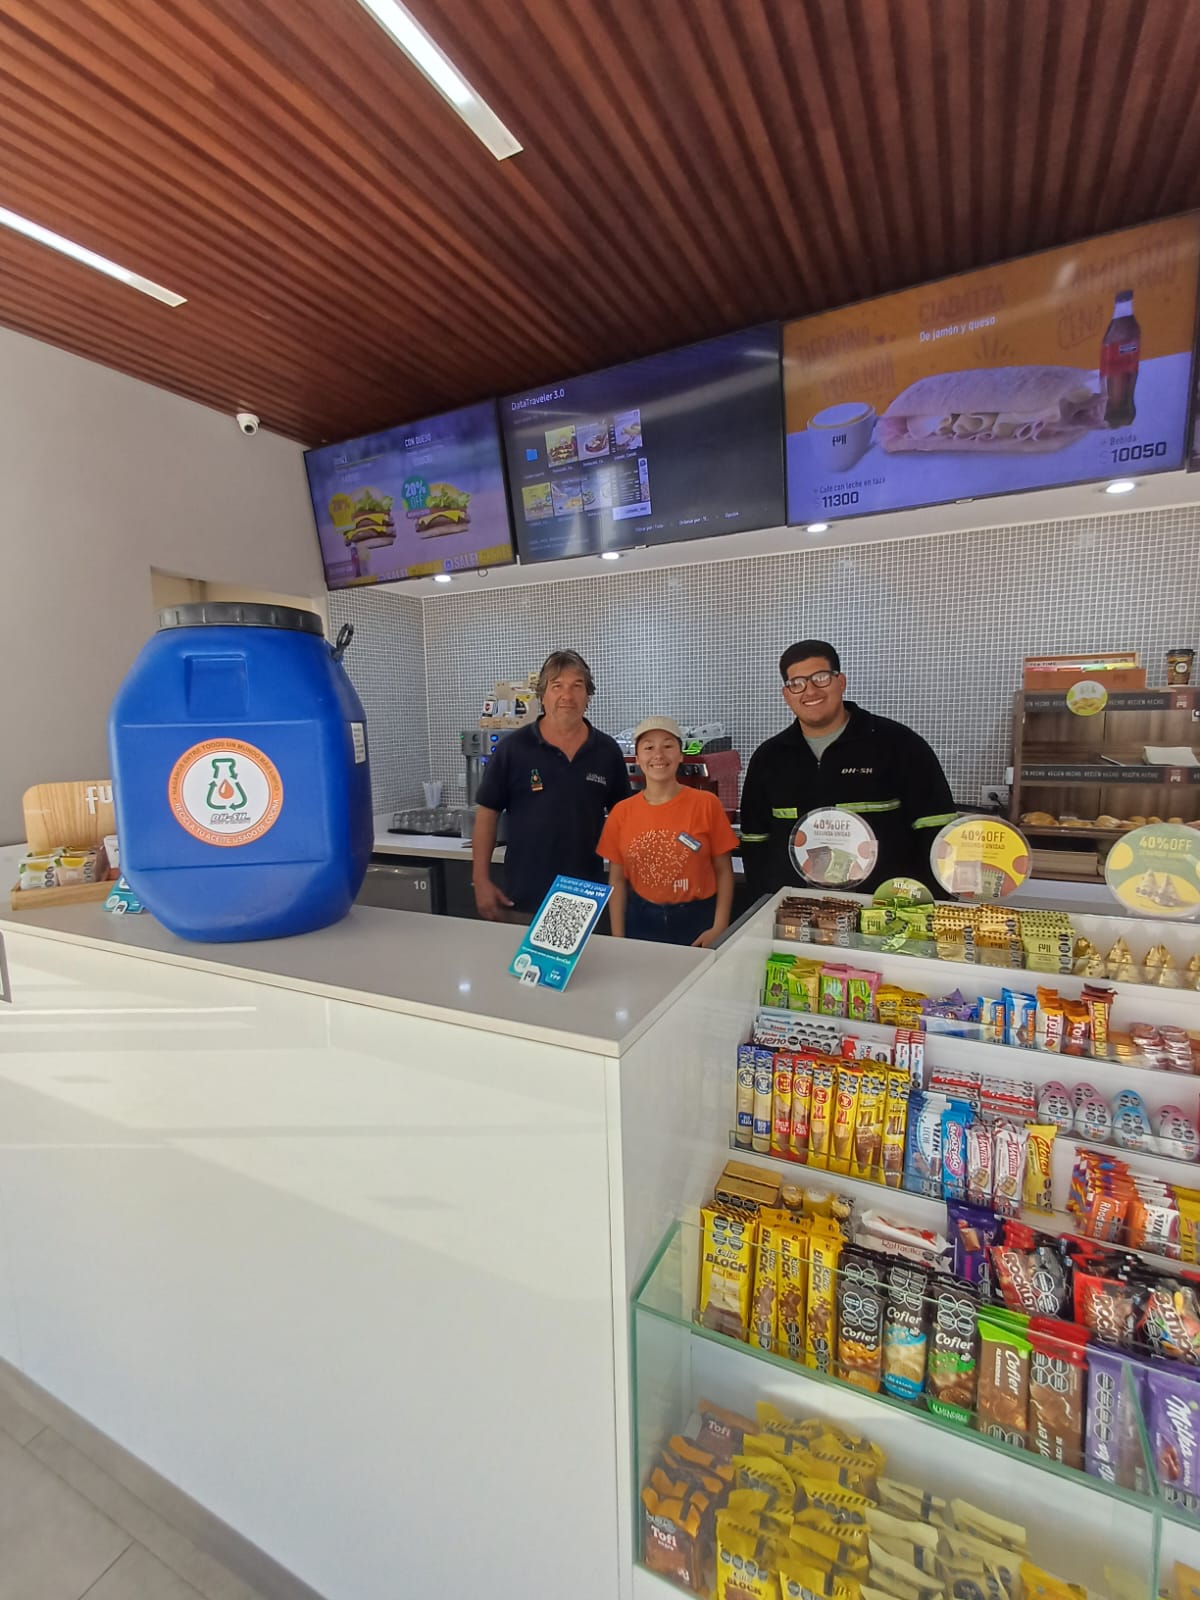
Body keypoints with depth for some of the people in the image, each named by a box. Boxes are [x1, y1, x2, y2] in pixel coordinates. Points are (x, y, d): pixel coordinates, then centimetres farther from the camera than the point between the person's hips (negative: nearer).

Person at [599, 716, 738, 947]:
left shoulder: (706, 804, -7)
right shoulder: (621, 813, -1)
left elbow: (723, 871, -3)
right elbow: (617, 879, 3)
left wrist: (719, 928, -11)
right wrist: (618, 937, -1)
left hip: (697, 920, -1)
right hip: (640, 922, 2)